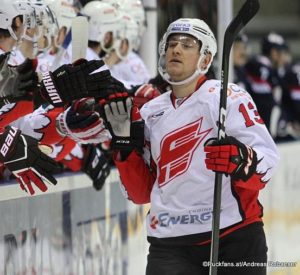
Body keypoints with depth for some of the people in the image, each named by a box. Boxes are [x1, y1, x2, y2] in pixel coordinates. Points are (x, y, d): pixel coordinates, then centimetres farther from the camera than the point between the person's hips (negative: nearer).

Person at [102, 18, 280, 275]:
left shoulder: (226, 97, -2)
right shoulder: (149, 113, 14)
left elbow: (268, 159, -12)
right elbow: (142, 193, 14)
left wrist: (241, 160, -33)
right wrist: (125, 141, 4)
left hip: (235, 237, -3)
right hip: (170, 245, 4)